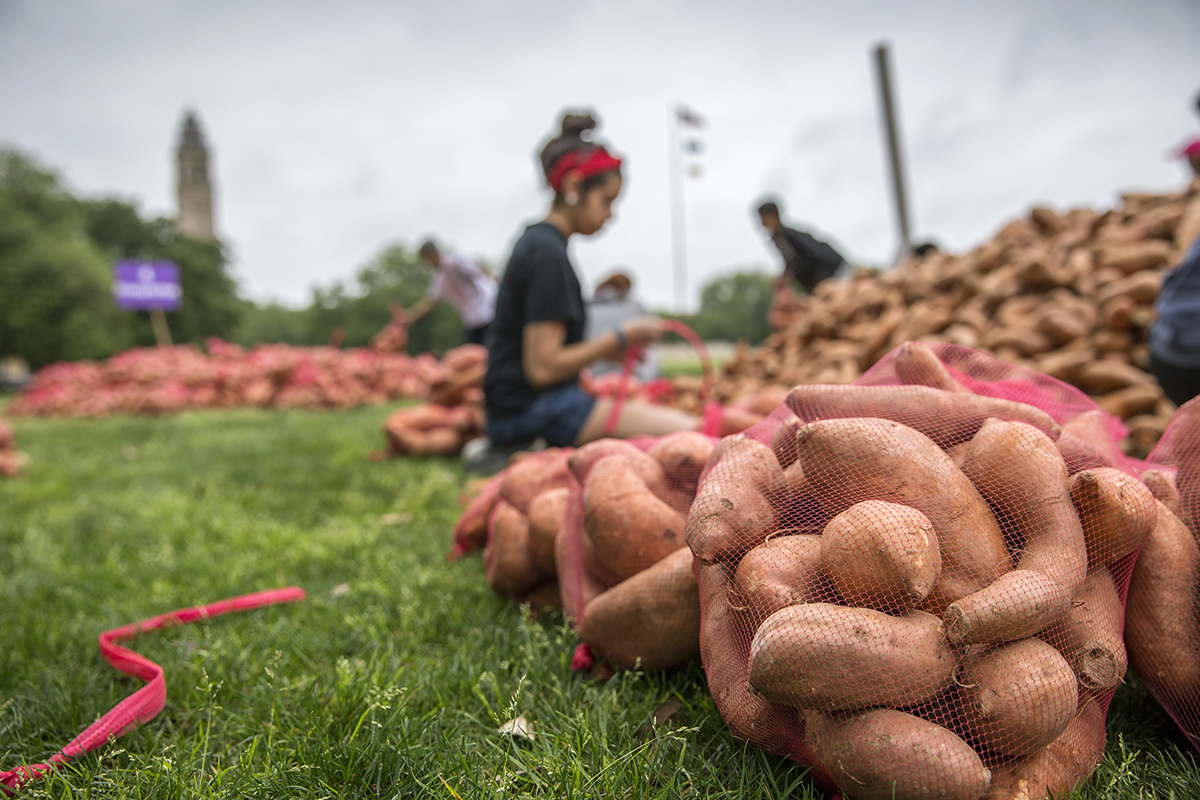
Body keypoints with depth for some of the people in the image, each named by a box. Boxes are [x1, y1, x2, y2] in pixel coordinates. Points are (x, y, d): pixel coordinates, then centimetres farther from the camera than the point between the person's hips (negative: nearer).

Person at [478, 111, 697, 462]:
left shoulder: (536, 242, 15)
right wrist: (620, 338, -7)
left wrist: (610, 346, 10)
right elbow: (542, 368, -19)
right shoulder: (547, 253, -15)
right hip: (534, 410, -10)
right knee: (691, 432, -18)